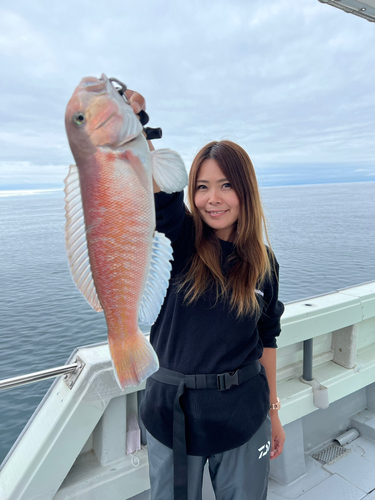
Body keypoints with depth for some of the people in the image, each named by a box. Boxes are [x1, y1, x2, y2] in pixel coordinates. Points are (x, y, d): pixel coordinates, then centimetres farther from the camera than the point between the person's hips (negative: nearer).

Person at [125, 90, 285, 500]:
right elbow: (154, 184, -30)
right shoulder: (178, 238, -10)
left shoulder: (263, 262, -2)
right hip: (172, 411, -1)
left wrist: (273, 411, 10)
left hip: (243, 413, 2)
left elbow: (266, 340, 5)